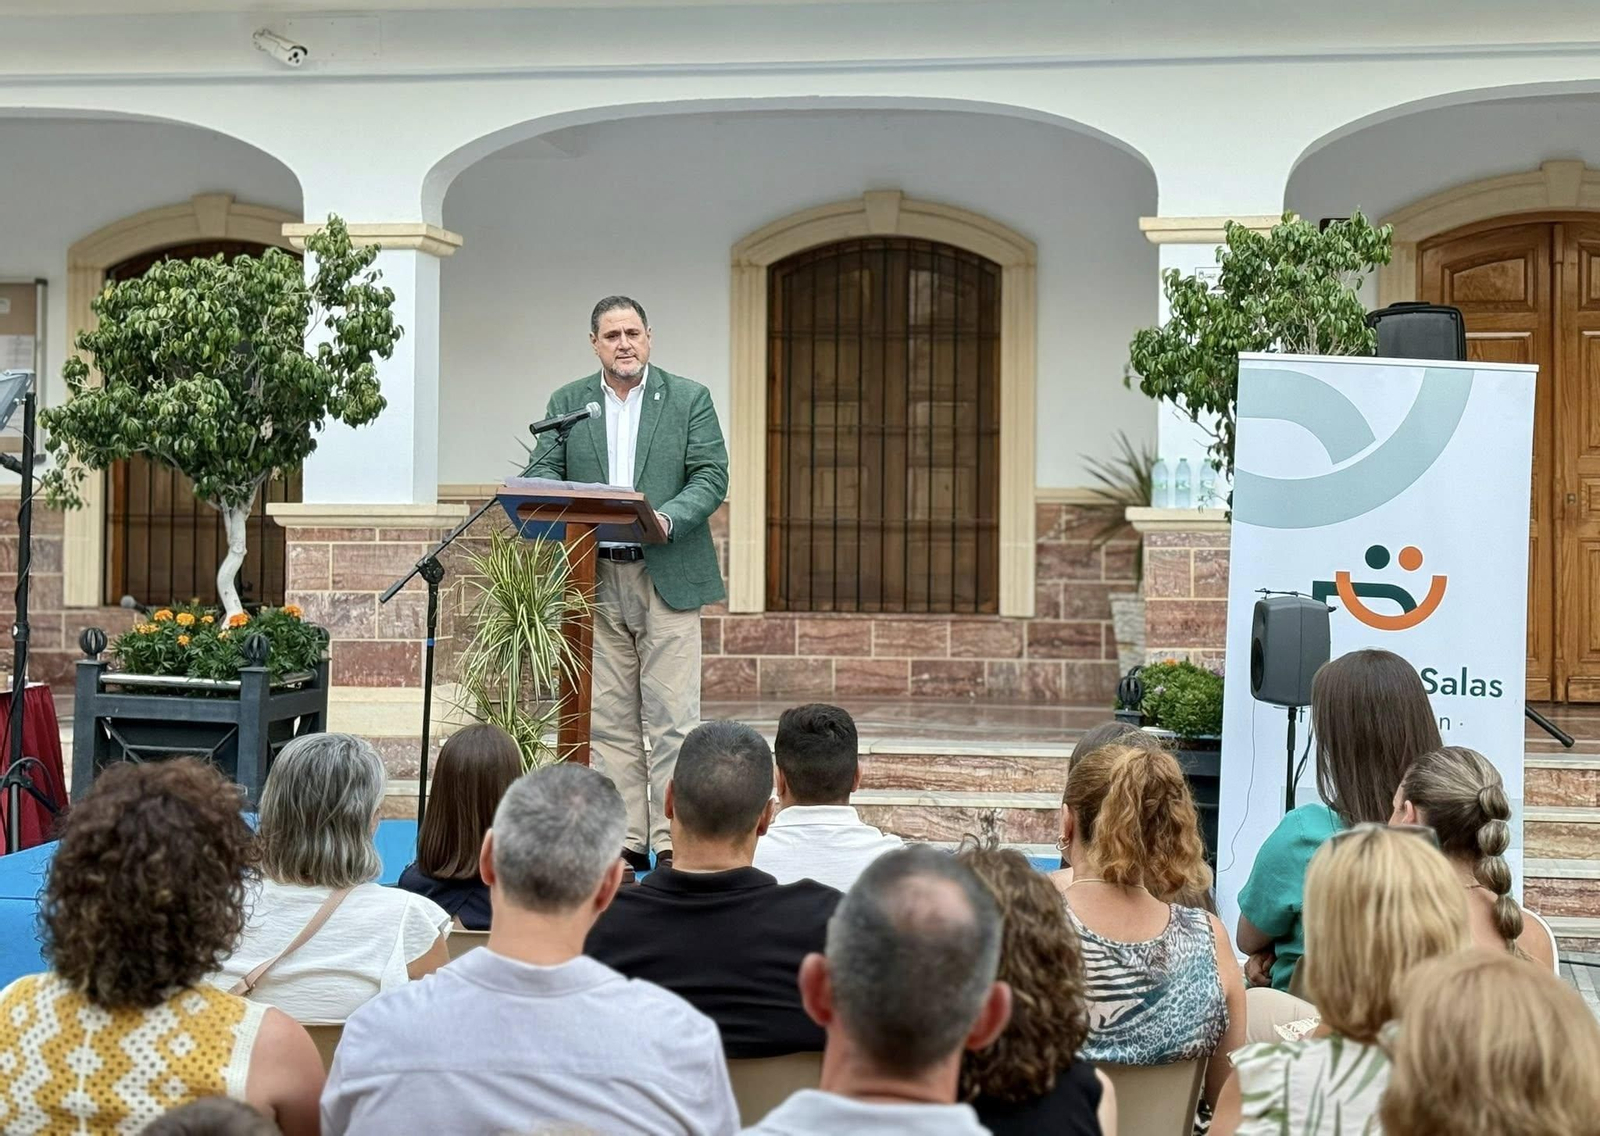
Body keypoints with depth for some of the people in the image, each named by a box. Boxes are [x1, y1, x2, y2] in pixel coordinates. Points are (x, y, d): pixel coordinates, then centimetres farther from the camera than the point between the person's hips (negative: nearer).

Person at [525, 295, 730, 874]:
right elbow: (542, 473, 6)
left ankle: (673, 841, -1)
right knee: (609, 718, 5)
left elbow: (712, 476, -2)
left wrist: (669, 517, -20)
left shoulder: (689, 399, 5)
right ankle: (625, 841, 11)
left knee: (672, 716, -5)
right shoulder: (567, 403, 12)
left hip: (668, 575, -2)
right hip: (595, 578, 3)